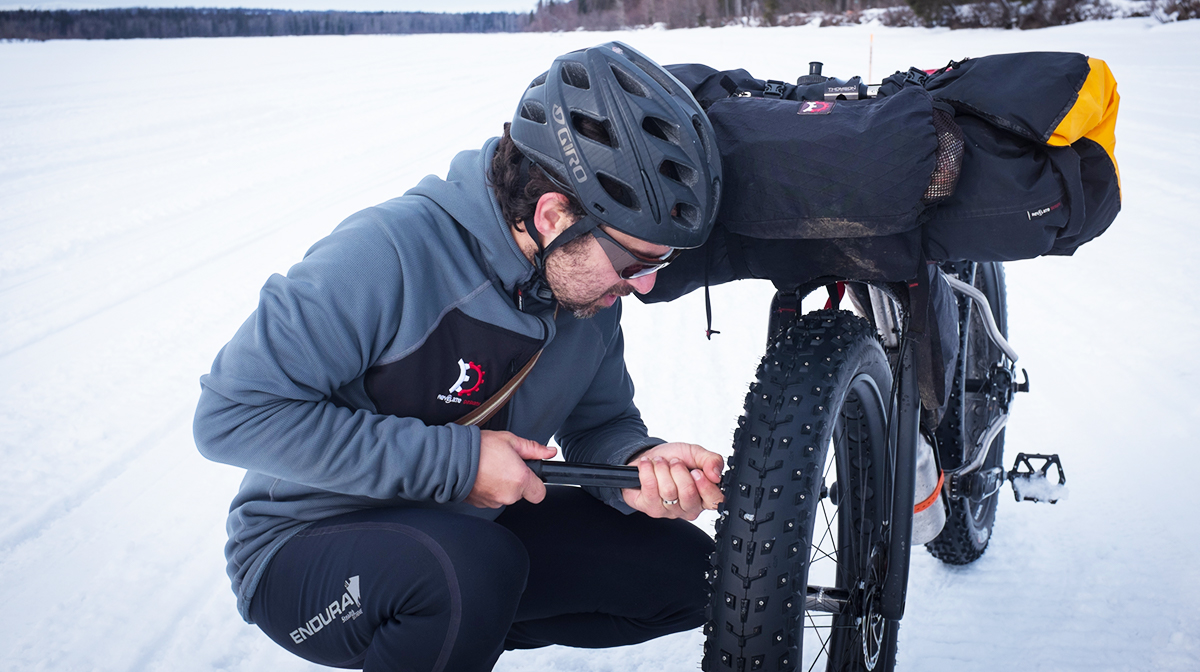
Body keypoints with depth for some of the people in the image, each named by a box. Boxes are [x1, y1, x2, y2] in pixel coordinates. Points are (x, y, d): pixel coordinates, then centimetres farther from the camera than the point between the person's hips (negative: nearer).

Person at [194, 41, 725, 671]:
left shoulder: (588, 277, -7)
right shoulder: (387, 253, -28)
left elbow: (599, 420, 4)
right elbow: (231, 413, -28)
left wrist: (638, 463, -22)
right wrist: (454, 459, -29)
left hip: (472, 522, 7)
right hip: (306, 547, -6)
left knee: (687, 572, -3)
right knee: (476, 567, -38)